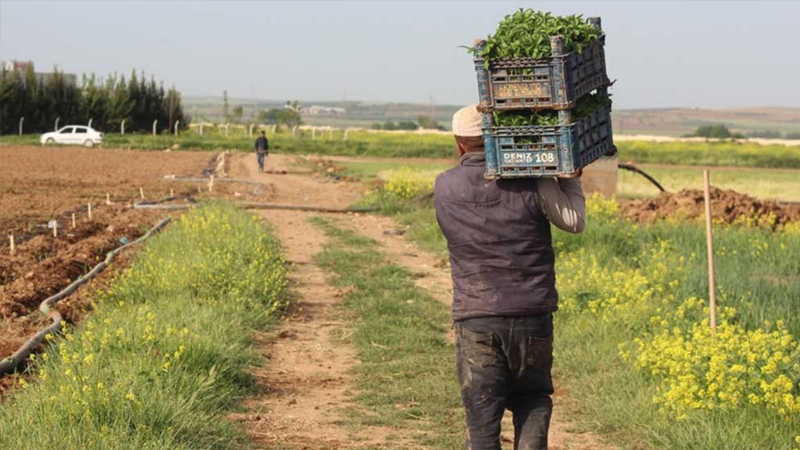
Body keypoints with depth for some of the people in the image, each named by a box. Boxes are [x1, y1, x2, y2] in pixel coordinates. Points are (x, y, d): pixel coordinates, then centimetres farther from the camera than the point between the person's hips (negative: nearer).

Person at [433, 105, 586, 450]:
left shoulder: (444, 188, -1)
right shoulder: (530, 182, -7)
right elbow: (574, 222, 0)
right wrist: (569, 175, 11)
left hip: (475, 319, 0)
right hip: (532, 316, 0)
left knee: (482, 416, 3)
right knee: (532, 401, 17)